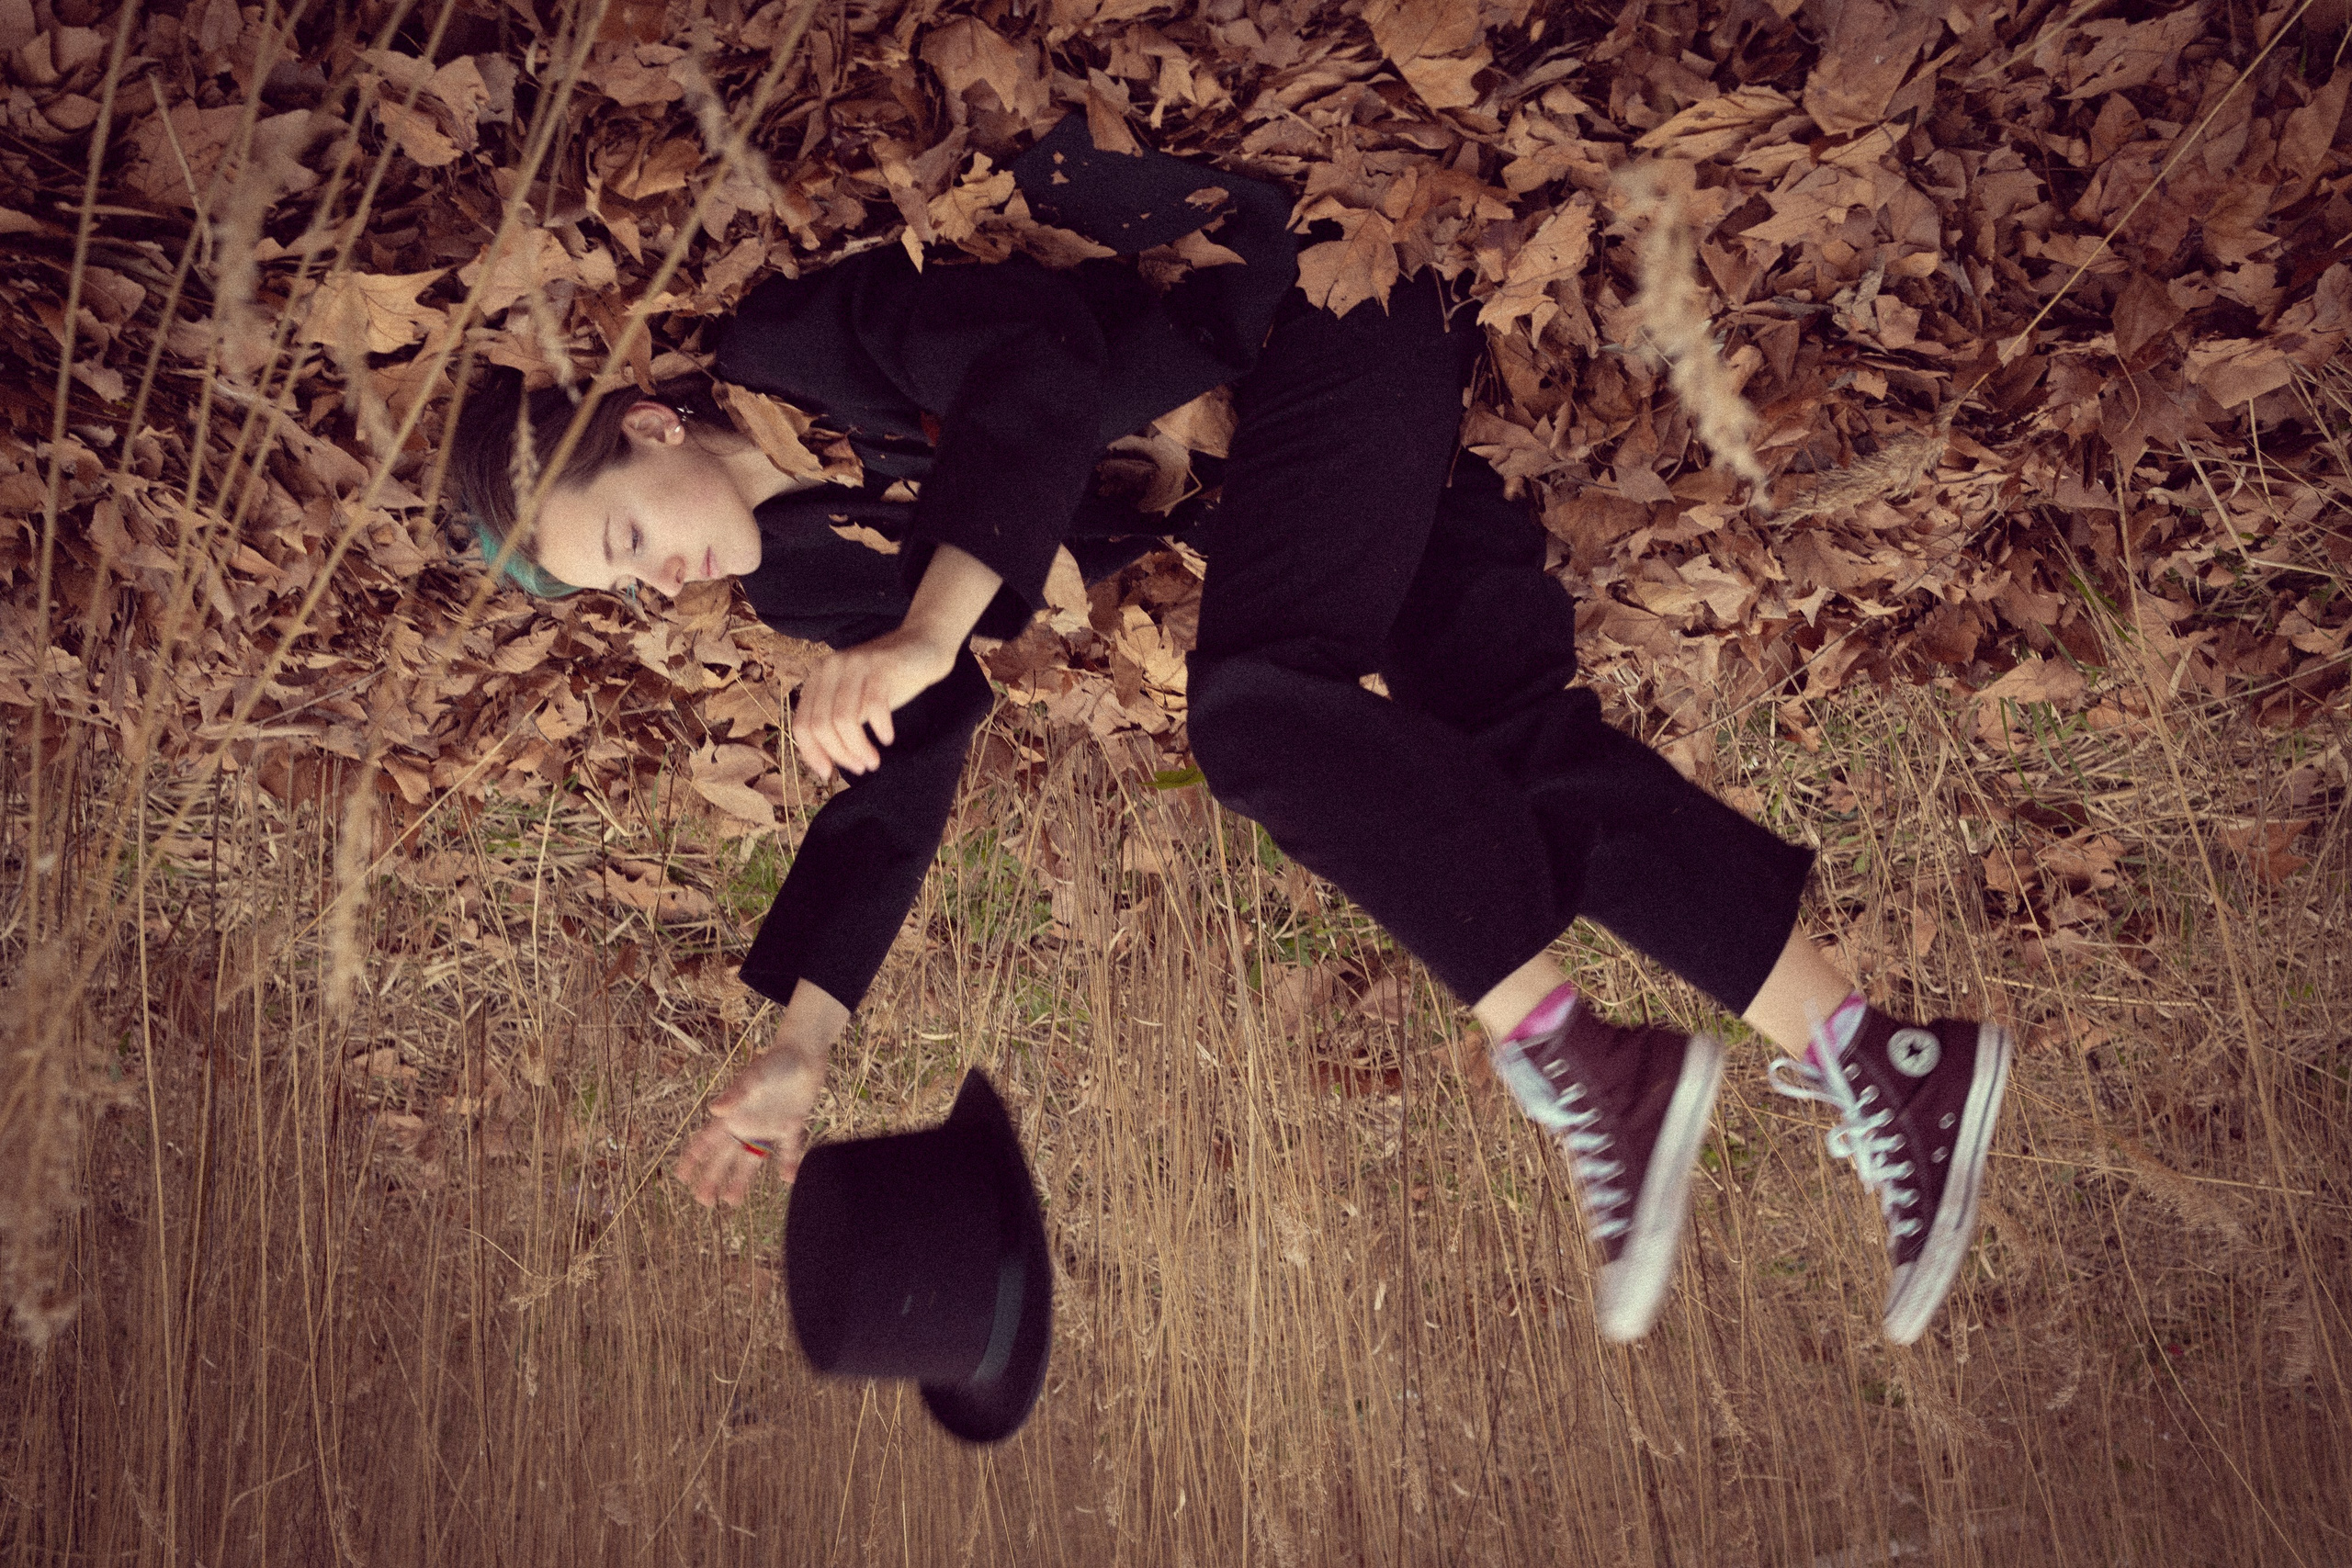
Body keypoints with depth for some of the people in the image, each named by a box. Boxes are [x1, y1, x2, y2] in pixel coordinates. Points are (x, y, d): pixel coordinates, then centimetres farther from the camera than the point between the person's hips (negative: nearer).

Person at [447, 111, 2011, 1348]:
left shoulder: (794, 345, -12)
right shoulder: (811, 572, 10)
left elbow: (1035, 364, -26)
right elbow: (900, 772, 6)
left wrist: (926, 631, -37)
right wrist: (802, 1043, -2)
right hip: (1238, 490, 7)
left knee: (1252, 704, -30)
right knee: (1514, 744, -13)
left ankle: (1578, 1063, -31)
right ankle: (1866, 1053, -18)